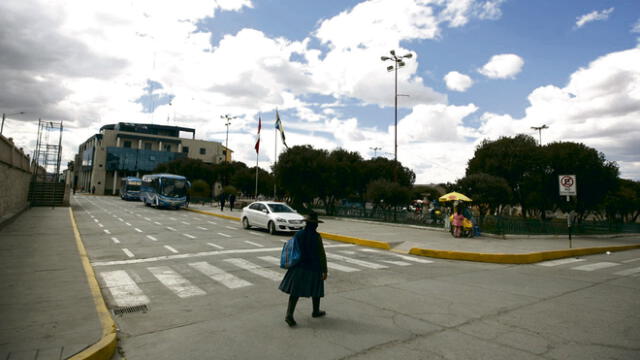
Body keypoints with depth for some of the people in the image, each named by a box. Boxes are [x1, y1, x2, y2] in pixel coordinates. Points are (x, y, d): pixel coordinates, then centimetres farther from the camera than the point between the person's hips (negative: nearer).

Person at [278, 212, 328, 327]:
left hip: (299, 267, 4)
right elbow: (322, 255, -14)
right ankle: (316, 312, 34)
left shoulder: (298, 234, -3)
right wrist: (324, 271, -6)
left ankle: (289, 314, -4)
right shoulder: (316, 237, -17)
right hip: (313, 268, -4)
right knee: (316, 289, 17)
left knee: (295, 291, 7)